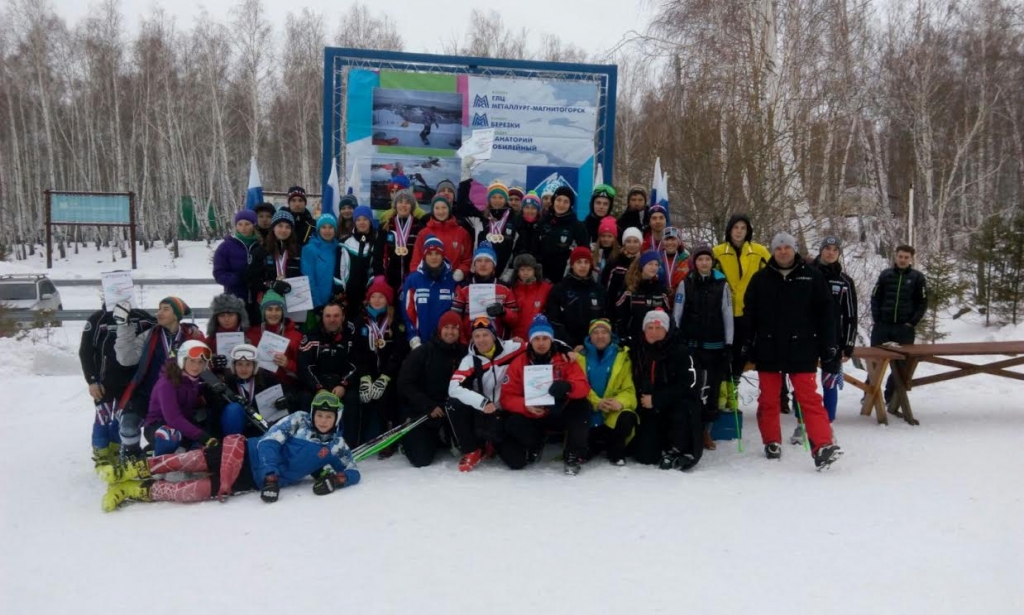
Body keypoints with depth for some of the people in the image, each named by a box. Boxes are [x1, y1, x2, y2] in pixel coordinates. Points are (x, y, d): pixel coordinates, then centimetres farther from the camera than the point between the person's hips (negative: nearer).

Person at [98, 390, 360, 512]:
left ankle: (138, 490, -14)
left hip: (255, 481, 1)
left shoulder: (336, 446, 3)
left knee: (209, 490, -19)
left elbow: (353, 472, 5)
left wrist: (335, 478, -17)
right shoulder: (298, 420, -2)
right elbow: (269, 443, -11)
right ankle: (138, 469, -13)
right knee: (198, 459, -26)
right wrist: (271, 477, -26)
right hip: (247, 454, -1)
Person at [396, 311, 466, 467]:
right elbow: (405, 384, -11)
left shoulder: (464, 353, -1)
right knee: (421, 459, -13)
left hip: (449, 411, 3)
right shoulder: (422, 352, -9)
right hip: (420, 411, -3)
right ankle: (409, 439, 19)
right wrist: (429, 406, -17)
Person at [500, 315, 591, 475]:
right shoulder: (519, 363, -4)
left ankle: (574, 456, -14)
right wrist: (526, 405, -29)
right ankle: (533, 447, 13)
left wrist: (567, 386, -40)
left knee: (582, 406, -29)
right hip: (531, 416, 0)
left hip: (560, 413, 0)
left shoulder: (565, 359, -6)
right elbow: (507, 396, -8)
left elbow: (583, 387, -16)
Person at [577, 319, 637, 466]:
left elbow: (629, 388, -3)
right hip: (587, 414, 0)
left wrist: (620, 402, -26)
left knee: (627, 418, -32)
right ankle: (596, 445, 19)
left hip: (614, 413, 0)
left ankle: (616, 452, -2)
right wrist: (596, 402, -23)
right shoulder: (580, 355, 3)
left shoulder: (622, 356, 3)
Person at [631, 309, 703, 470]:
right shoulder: (638, 350, 2)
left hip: (677, 404, -3)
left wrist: (656, 399, -21)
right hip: (650, 410, 3)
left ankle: (676, 451, -12)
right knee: (644, 456, -7)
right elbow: (634, 382, 15)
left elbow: (687, 385, -18)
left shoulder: (679, 351, -12)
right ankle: (664, 443, 26)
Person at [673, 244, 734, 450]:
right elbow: (676, 314, 4)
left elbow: (728, 316, 3)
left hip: (716, 346, 1)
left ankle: (706, 431, 15)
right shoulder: (685, 284, 3)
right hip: (690, 345, -1)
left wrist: (729, 344, -2)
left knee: (713, 389, 4)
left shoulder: (722, 285, 4)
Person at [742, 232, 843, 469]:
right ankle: (772, 443, 24)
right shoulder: (760, 279, 5)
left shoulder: (812, 276, 2)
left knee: (810, 399, -8)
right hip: (768, 350, 2)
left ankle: (823, 447, -13)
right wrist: (747, 346, 3)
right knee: (768, 400, 10)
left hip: (802, 350, -2)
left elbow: (826, 314, 2)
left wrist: (829, 348, -1)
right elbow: (749, 315, 7)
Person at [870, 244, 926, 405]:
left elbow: (923, 303, 2)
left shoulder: (917, 277, 2)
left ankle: (891, 397, 13)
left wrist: (912, 322, -6)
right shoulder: (885, 275, 5)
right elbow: (875, 298, 6)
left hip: (905, 327, -1)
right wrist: (876, 319, -3)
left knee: (900, 364, 3)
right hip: (882, 325, 1)